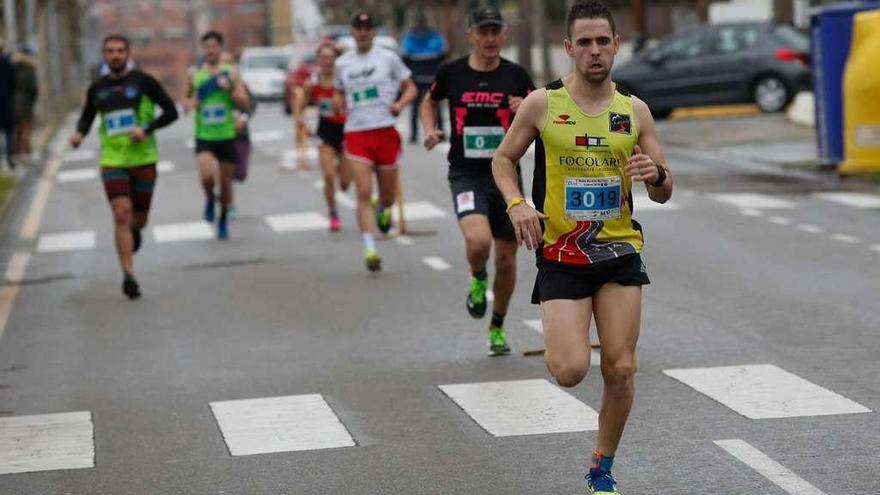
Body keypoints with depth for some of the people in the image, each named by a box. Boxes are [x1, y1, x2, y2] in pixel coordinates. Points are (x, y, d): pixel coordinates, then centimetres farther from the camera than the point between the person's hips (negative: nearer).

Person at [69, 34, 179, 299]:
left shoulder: (143, 82, -2)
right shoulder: (97, 88, 7)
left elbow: (171, 112, -1)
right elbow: (87, 116, 22)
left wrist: (147, 129, -17)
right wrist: (79, 133, -1)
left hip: (143, 158, -1)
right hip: (112, 160, 1)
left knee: (139, 218, 9)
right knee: (121, 214, -15)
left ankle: (135, 231, 49)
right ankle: (128, 275, -15)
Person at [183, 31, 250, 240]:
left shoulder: (231, 73, 1)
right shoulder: (194, 74, 2)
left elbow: (245, 103, -4)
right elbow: (186, 101, 17)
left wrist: (229, 89, -19)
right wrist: (190, 103, -6)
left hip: (227, 136, 1)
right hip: (204, 136, -1)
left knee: (226, 181, 8)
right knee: (207, 175, -24)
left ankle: (223, 220, 30)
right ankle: (210, 199, 10)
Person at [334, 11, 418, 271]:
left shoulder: (388, 58, 3)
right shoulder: (342, 64, 11)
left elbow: (411, 88, 8)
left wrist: (400, 104, -12)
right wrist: (340, 105, 4)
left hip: (385, 131, -1)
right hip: (356, 133, 1)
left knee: (388, 195, 8)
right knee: (364, 192, -13)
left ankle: (383, 208, 46)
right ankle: (370, 250, -13)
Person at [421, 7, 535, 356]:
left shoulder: (515, 76, -1)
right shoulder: (452, 73, -2)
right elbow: (430, 101, 18)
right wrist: (430, 129, 0)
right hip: (466, 175, -2)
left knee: (507, 258, 8)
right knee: (478, 242, -27)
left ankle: (498, 327, 31)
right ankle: (477, 279, 9)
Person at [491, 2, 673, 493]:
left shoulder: (635, 111, 3)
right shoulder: (542, 103, -3)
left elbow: (664, 194, 8)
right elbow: (504, 159, 9)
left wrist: (656, 175, -16)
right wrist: (517, 203, -9)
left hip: (620, 252, 2)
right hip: (561, 257, -2)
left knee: (621, 369, -1)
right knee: (571, 371, -14)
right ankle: (561, 341, 24)